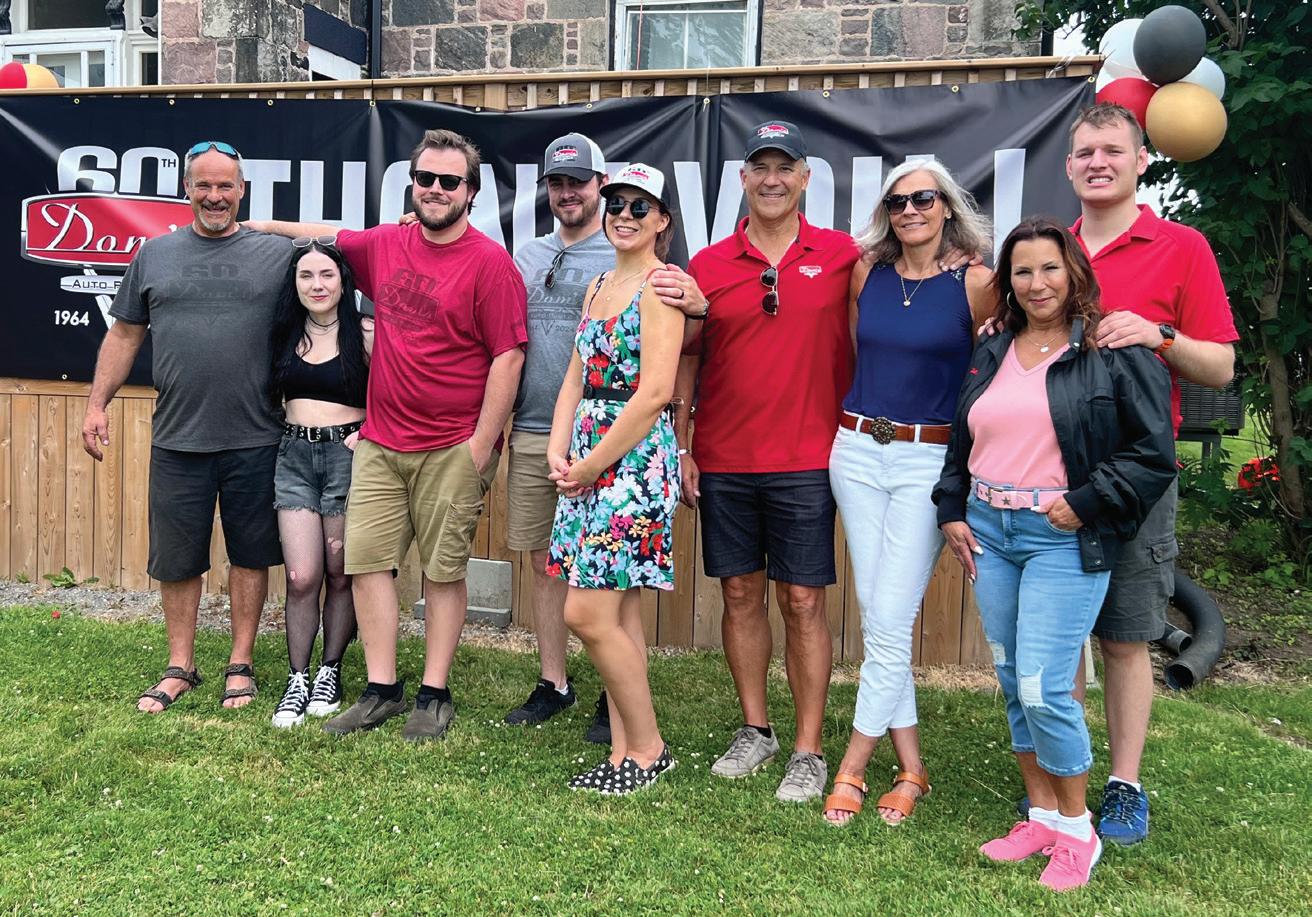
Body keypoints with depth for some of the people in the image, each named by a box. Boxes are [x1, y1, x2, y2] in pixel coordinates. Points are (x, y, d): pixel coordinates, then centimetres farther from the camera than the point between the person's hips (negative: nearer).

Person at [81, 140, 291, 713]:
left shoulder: (278, 254, 2)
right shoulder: (155, 255, 8)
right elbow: (124, 334, 12)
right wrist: (97, 405, 6)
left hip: (255, 440, -2)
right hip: (177, 440, 2)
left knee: (250, 555, 9)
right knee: (176, 559, 10)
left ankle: (240, 664, 23)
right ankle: (180, 667, 25)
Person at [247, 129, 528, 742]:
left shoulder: (490, 263, -9)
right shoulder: (385, 245, 8)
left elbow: (507, 358, -12)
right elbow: (328, 237, 30)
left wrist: (481, 448, -14)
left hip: (452, 450, -5)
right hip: (379, 443, 6)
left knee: (443, 571, 4)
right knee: (366, 560, 5)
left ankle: (434, 695, 16)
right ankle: (382, 690, 17)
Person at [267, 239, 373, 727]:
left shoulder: (364, 334, -4)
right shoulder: (285, 335, 9)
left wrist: (367, 432, -15)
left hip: (346, 455, -3)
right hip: (294, 456, 3)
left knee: (340, 574, 6)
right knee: (301, 577, -2)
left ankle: (330, 673, 21)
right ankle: (297, 680, 10)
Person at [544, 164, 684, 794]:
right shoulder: (599, 287, 19)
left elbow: (655, 393, -17)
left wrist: (591, 466, -12)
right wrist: (558, 453, 3)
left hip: (635, 458, -8)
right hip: (586, 459, 8)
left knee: (588, 613, -9)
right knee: (618, 612, 11)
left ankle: (647, 748, 7)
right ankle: (624, 750, 19)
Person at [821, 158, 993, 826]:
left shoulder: (975, 283, -3)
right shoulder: (867, 273, 7)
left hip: (930, 461, -4)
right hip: (858, 452, 4)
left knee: (891, 621, -6)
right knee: (877, 616, 5)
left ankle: (852, 766, 7)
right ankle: (911, 766, 17)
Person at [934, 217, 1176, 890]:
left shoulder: (1114, 354, -3)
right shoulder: (990, 356, 14)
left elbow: (1154, 454, -6)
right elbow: (961, 443, 21)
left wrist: (1085, 505, -11)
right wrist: (953, 512, 11)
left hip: (1064, 538, -6)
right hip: (986, 531, 6)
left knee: (1044, 689, -10)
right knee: (1012, 684, 10)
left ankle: (1076, 830, 11)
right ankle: (1041, 816, 25)